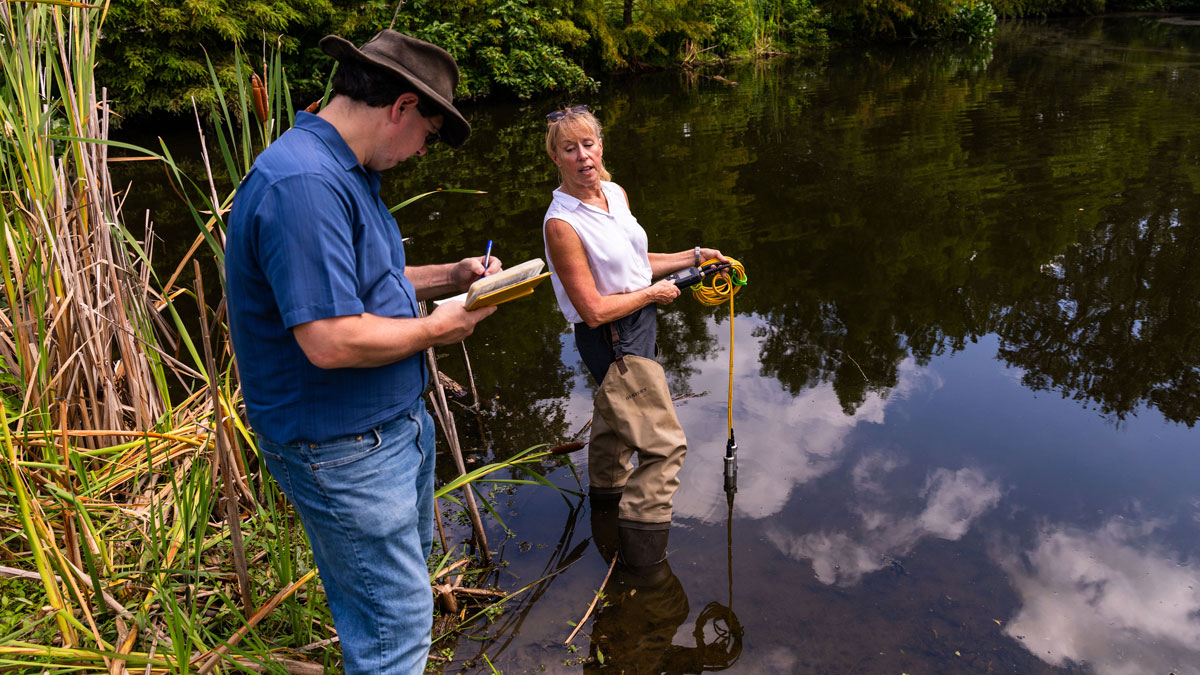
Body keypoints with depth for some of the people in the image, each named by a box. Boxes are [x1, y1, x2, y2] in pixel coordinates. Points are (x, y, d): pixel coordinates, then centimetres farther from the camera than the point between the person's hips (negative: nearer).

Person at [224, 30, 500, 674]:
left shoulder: (342, 172, 9)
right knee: (397, 618, 2)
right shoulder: (304, 185, -28)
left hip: (395, 421, 11)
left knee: (410, 558, 29)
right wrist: (435, 329, -18)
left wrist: (450, 276, 7)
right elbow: (331, 340, -33)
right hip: (344, 449, -11)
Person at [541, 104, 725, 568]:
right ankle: (643, 553, 9)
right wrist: (654, 292, -14)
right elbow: (594, 310, -25)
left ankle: (607, 490, 58)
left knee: (615, 416, 31)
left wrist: (692, 257, 9)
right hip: (613, 341, -9)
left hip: (638, 323, 9)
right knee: (665, 442, -5)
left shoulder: (615, 194, -1)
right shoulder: (561, 224, -25)